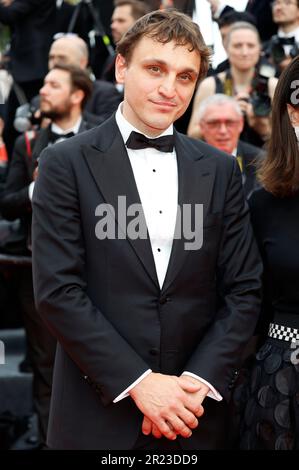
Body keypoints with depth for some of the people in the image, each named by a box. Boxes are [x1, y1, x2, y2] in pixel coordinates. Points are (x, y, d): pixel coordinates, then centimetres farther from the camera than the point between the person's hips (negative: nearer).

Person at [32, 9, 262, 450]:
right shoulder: (66, 163, -5)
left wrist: (200, 380, -9)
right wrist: (138, 382, -15)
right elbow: (57, 290, -11)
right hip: (99, 414, -2)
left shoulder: (221, 170, 4)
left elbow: (244, 290, 3)